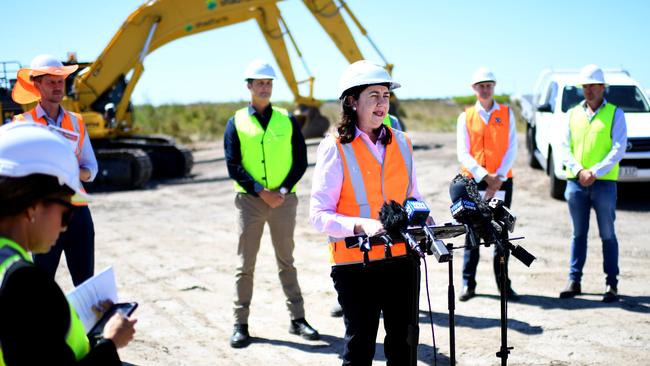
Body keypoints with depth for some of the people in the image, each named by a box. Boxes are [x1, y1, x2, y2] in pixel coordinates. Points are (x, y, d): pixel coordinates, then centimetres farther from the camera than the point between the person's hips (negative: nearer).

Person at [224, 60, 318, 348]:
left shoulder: (287, 121, 5)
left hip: (284, 200, 1)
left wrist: (283, 190, -10)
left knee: (286, 261, 10)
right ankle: (240, 324, 11)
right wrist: (261, 192, -14)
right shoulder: (237, 123, 1)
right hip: (250, 200, -1)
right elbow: (233, 166, -4)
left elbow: (300, 161, 4)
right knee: (245, 264, 3)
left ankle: (297, 319, 17)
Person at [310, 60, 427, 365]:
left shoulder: (401, 143, 8)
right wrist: (362, 226, -28)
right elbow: (319, 214, -12)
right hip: (355, 262, -4)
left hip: (402, 257, 5)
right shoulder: (335, 148, -8)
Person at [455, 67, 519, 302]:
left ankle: (504, 283, 9)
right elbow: (463, 153, 0)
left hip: (502, 182, 1)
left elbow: (511, 149, 2)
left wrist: (499, 178, -11)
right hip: (473, 180, 0)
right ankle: (468, 283, 7)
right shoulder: (465, 117, 7)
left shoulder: (506, 113, 9)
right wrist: (484, 176, -14)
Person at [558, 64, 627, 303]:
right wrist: (579, 171, -9)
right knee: (578, 234, 9)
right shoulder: (573, 114, 12)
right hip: (576, 182, 3)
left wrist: (595, 172, -15)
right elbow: (565, 148, 8)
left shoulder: (615, 114, 3)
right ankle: (574, 281, 15)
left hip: (604, 182, -3)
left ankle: (611, 284, 7)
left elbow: (619, 149, -6)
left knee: (607, 235, 1)